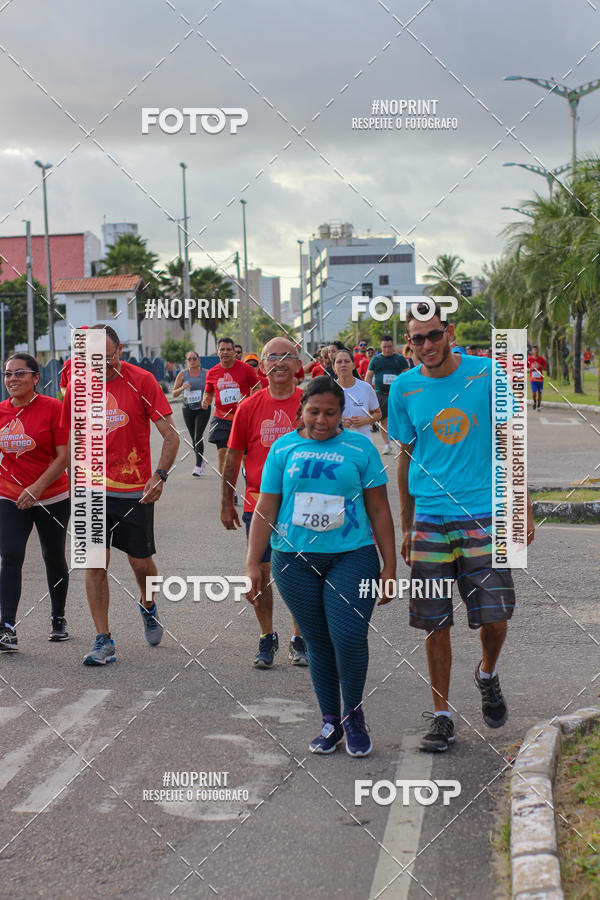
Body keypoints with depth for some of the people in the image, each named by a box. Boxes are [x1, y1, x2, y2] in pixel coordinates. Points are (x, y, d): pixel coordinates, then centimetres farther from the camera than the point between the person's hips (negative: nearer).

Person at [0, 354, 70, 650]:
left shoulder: (53, 408, -10)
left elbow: (64, 456, -13)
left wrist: (37, 487, -22)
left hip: (52, 498, -2)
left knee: (54, 559, 12)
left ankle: (58, 619, 32)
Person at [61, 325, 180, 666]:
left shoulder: (141, 381, -9)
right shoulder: (78, 385, 1)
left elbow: (171, 435, -10)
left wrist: (160, 476, -24)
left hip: (135, 490, -2)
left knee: (141, 562, 8)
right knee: (95, 564, -2)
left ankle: (148, 607, 40)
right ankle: (103, 641, 6)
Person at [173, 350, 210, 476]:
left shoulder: (206, 373, -2)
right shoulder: (183, 374, 1)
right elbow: (174, 393, 4)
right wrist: (182, 388, -15)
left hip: (203, 409, -3)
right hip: (188, 409, 3)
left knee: (198, 437, -14)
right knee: (194, 438, 9)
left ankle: (198, 467, -14)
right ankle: (202, 461, 30)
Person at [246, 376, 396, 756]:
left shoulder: (360, 447, 4)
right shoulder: (284, 448, 7)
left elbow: (379, 510, 6)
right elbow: (265, 510, 7)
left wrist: (390, 565, 3)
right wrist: (253, 563, 2)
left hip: (352, 557, -1)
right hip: (295, 559, 2)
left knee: (349, 638, -13)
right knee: (318, 642, 6)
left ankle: (354, 714, 11)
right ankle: (331, 722, 20)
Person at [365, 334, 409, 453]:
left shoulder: (400, 359, 7)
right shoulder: (375, 359, 9)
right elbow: (369, 376, 12)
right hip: (380, 394, 1)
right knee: (383, 419, 2)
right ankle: (386, 445, 10)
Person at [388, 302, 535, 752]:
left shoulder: (486, 374, -3)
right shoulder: (405, 388, 2)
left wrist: (523, 510, 2)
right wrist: (406, 527, 14)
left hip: (484, 515, -1)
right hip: (430, 521, 1)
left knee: (494, 617, -3)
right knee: (437, 625, 4)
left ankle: (488, 674, 29)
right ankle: (442, 716, 17)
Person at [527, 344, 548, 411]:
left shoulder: (541, 359, 0)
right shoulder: (529, 359, -1)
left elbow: (546, 369, 3)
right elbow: (526, 369, 7)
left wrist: (540, 366, -15)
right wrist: (530, 369, -14)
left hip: (540, 379, 1)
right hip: (532, 379, -1)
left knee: (539, 393, 5)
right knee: (533, 393, -14)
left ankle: (539, 406, 21)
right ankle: (534, 401, 17)